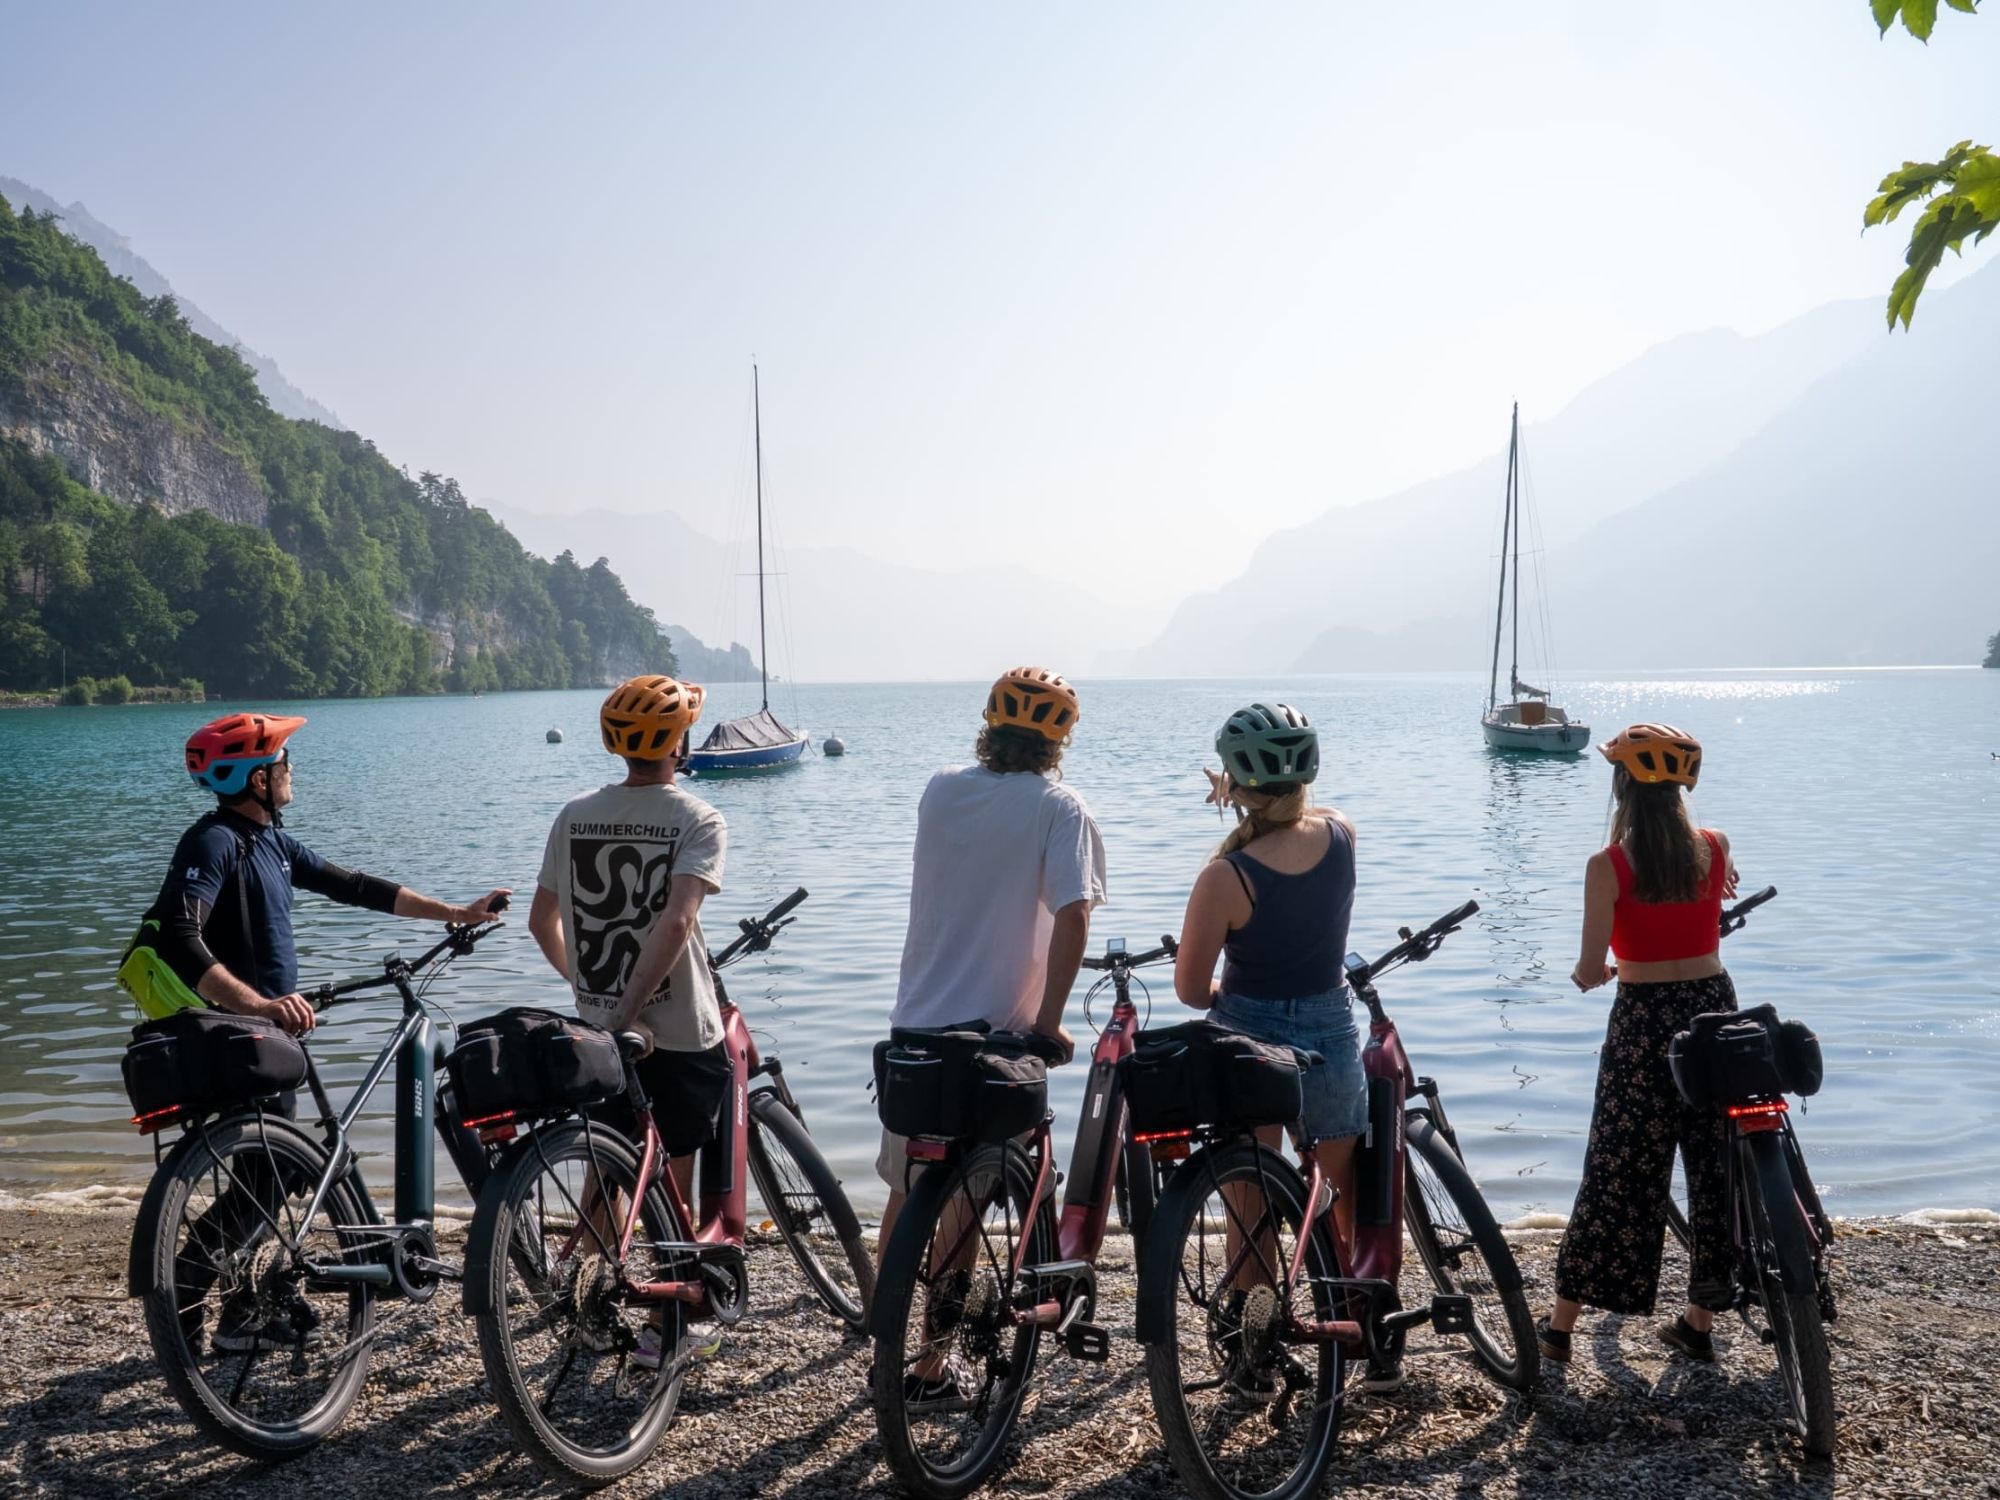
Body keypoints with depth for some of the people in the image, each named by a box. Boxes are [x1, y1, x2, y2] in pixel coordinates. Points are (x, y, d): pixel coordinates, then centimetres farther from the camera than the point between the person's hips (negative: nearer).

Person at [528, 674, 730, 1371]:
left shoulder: (575, 816, 2)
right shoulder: (698, 820, -13)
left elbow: (542, 920, 6)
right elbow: (675, 924, -27)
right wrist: (631, 1012, -23)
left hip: (596, 1027, 5)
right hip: (680, 1031, -5)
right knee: (677, 1183, 9)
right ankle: (663, 1327, 15)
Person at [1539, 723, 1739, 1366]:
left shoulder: (1608, 865, -13)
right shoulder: (1714, 848, -1)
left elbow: (1590, 969, -14)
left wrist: (1591, 973, 9)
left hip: (1643, 1021, -3)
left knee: (1617, 1173, 4)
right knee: (1714, 1166, 14)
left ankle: (1561, 1325, 14)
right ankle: (1699, 1321, 23)